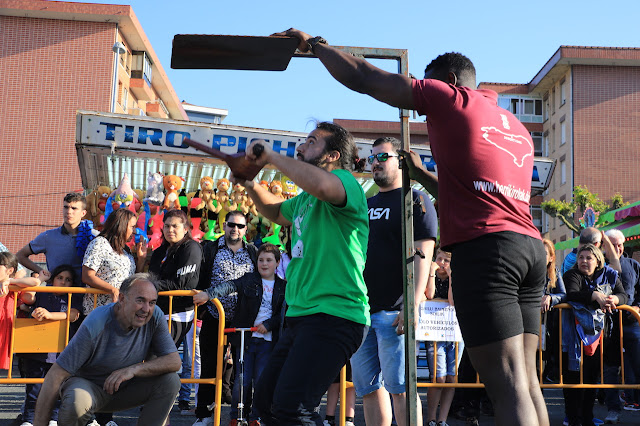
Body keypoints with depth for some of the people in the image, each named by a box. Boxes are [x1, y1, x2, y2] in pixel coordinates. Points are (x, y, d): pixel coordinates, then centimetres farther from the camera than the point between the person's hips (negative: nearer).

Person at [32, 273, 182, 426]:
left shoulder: (155, 316, -16)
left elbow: (174, 361, -17)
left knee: (170, 380, -19)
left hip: (125, 388, 4)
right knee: (76, 401, -38)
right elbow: (55, 375, -26)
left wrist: (133, 370, -31)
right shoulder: (95, 326, -28)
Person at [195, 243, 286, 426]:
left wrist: (268, 324, -9)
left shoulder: (282, 287, 8)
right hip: (245, 337, -1)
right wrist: (208, 294, -30)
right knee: (242, 380, -1)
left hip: (268, 340, 1)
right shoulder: (248, 280, 2)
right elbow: (230, 286, -14)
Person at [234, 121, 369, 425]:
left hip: (334, 315, -10)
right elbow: (277, 212, 41)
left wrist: (271, 156, -19)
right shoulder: (305, 199, 19)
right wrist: (250, 185, 22)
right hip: (301, 317, 10)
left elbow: (321, 185, -33)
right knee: (266, 399, 15)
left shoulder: (346, 182, -8)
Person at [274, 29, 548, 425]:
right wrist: (423, 176, 36)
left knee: (508, 385, -12)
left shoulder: (448, 96, 4)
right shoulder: (517, 126, 26)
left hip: (484, 245, -8)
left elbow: (361, 78, 5)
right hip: (531, 246, 8)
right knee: (526, 379, 10)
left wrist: (313, 43, 18)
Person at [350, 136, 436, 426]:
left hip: (394, 310, -7)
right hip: (359, 310, 7)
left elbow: (421, 256, -11)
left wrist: (412, 305, -22)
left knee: (399, 387, -9)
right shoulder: (367, 205, 21)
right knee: (367, 388, 8)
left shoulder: (415, 201, -1)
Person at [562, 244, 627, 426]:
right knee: (573, 375, -5)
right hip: (576, 333, -3)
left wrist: (613, 299, -23)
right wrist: (596, 295, -31)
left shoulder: (610, 276, 11)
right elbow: (571, 294, -19)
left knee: (592, 375, 7)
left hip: (598, 331, 4)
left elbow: (623, 295, 1)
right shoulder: (572, 275, 0)